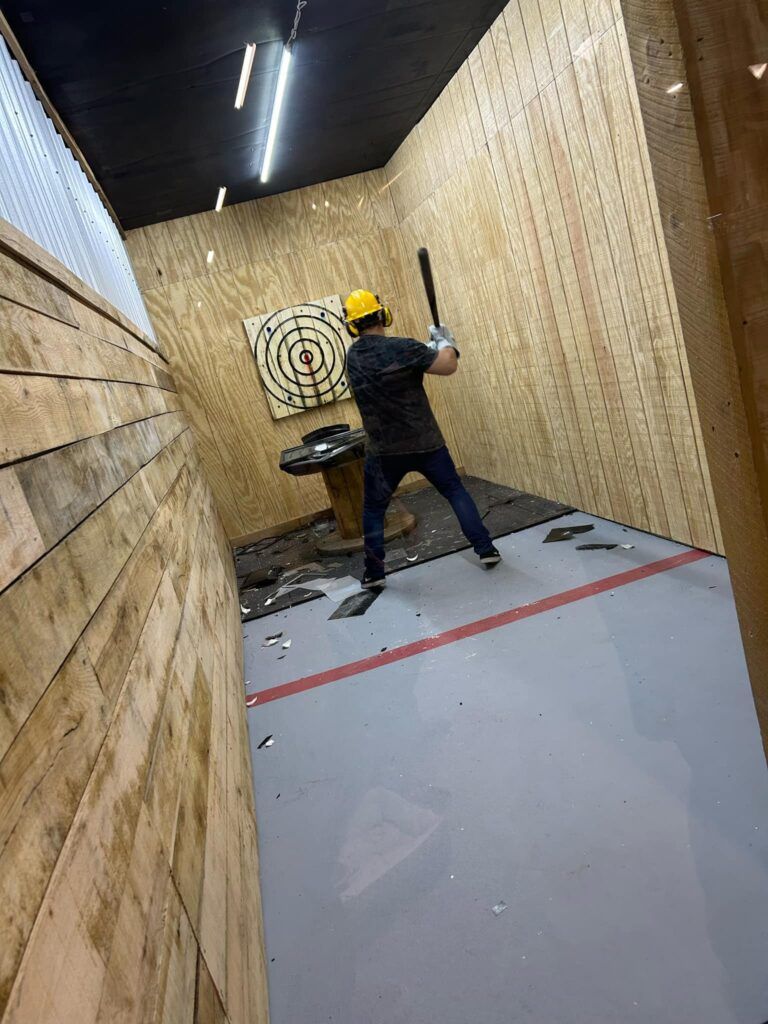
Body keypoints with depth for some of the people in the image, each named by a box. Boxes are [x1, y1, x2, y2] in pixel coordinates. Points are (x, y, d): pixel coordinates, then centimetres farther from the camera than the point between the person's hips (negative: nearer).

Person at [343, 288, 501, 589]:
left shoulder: (352, 356, 3)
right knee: (456, 491, 16)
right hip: (425, 442, -2)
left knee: (373, 510, 16)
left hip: (383, 450, 2)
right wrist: (445, 341, 8)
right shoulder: (402, 347, -14)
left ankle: (374, 573, 15)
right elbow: (449, 366, -11)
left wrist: (428, 347, 15)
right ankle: (486, 549, 16)